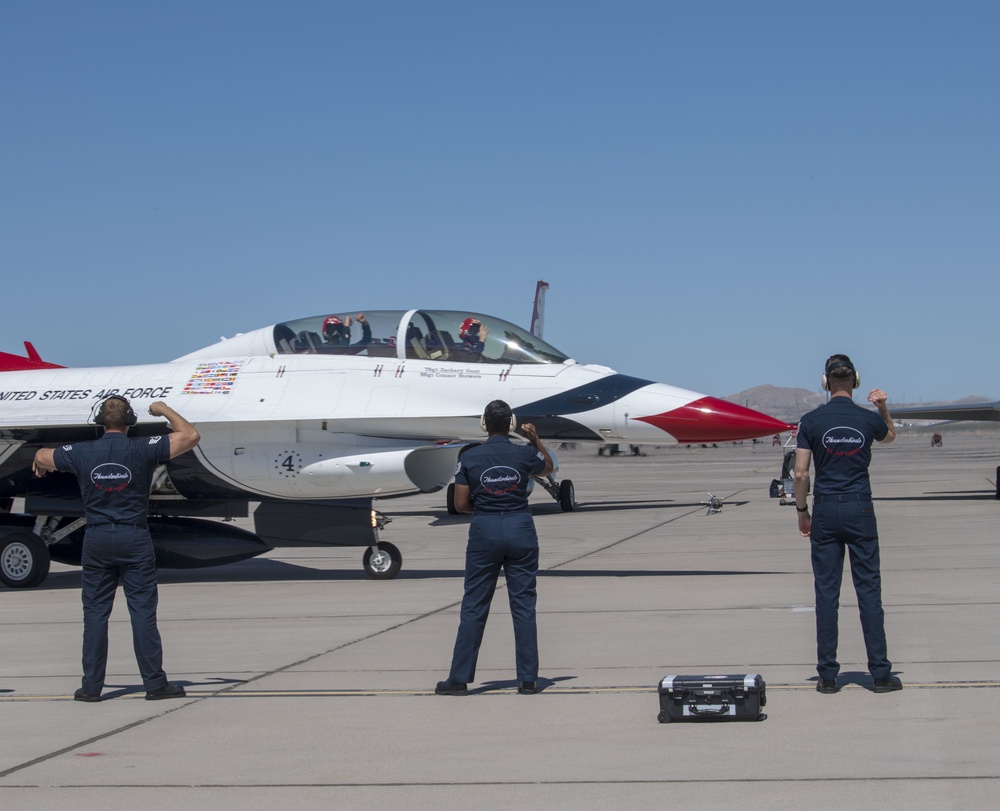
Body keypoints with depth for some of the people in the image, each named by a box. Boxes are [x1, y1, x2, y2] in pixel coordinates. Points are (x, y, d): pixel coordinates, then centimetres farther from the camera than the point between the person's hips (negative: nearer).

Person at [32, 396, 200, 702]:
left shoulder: (82, 453, -1)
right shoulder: (142, 450, -9)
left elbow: (42, 457, 17)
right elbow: (191, 436, -4)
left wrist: (41, 464, 41)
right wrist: (165, 410, 9)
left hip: (97, 539, 2)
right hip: (134, 539, -2)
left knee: (95, 613, 8)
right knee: (143, 612, 1)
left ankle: (92, 686, 10)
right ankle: (155, 683, 2)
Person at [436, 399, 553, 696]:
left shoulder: (469, 457, -5)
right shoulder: (525, 454, -3)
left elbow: (460, 504, -1)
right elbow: (548, 468, 20)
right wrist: (536, 439, 18)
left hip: (484, 531, -1)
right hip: (521, 530, 1)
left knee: (474, 607, 4)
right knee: (524, 606, 6)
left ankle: (459, 679, 6)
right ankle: (527, 679, 6)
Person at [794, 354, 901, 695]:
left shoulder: (811, 421, -5)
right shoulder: (868, 419, -1)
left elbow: (801, 473, -5)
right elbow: (890, 436, 24)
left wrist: (802, 512, 7)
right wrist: (883, 407, 14)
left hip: (825, 511, 0)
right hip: (860, 510, 0)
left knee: (826, 591, 4)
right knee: (869, 589, 4)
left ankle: (828, 675, 4)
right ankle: (880, 673, 4)